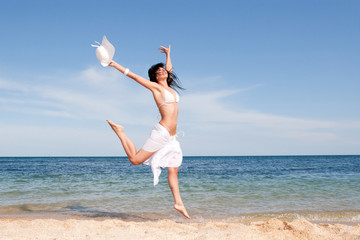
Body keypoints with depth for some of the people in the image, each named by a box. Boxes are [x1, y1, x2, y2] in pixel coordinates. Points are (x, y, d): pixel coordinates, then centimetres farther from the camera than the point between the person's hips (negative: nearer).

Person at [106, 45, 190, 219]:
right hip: (161, 133, -6)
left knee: (173, 171, 6)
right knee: (135, 159, -4)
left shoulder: (169, 87, 18)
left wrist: (168, 54, 46)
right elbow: (133, 76, 2)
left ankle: (178, 203, 9)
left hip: (171, 138, 6)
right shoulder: (155, 86, 1)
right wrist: (115, 65, 3)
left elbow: (169, 70, 37)